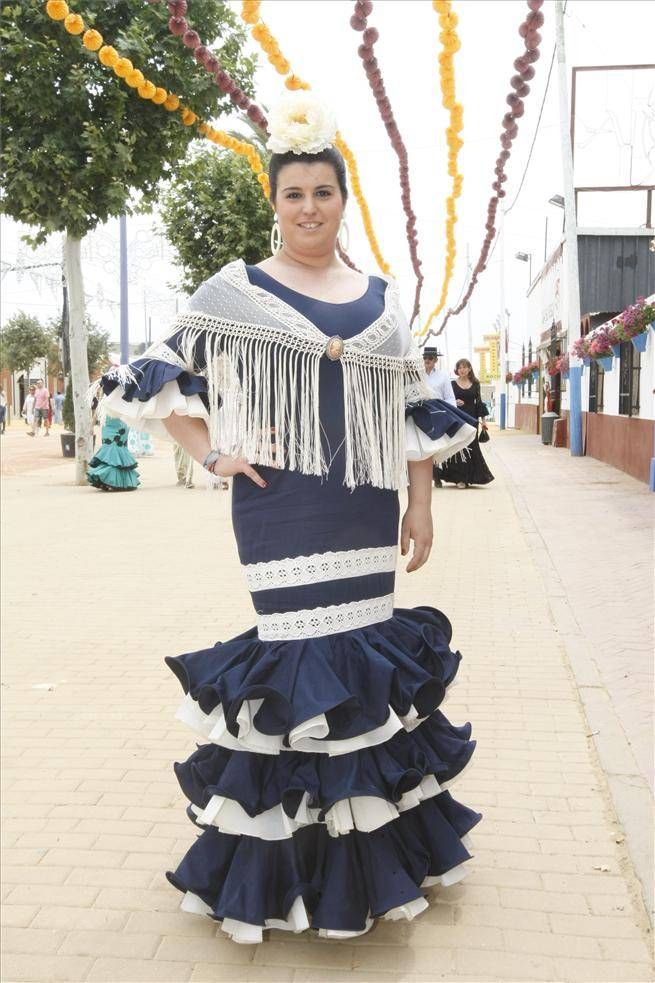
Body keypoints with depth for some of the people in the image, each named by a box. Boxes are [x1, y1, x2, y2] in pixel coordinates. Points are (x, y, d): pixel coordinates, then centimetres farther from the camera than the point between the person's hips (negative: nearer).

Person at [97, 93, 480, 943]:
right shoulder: (236, 291, 1)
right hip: (281, 510, -4)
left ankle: (373, 834, 31)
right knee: (298, 659, -1)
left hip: (365, 513, 4)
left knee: (371, 652, 10)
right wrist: (215, 452, -8)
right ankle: (290, 863, 17)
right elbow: (158, 379, 3)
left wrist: (421, 506, 9)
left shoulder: (380, 299, 11)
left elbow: (416, 412, 14)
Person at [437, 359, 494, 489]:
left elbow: (478, 401, 10)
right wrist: (454, 403, -19)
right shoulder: (452, 384, 3)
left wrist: (482, 419, 7)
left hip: (471, 418, 2)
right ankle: (460, 478, -1)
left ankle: (469, 477, 13)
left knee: (472, 447, 3)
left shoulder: (475, 384, 9)